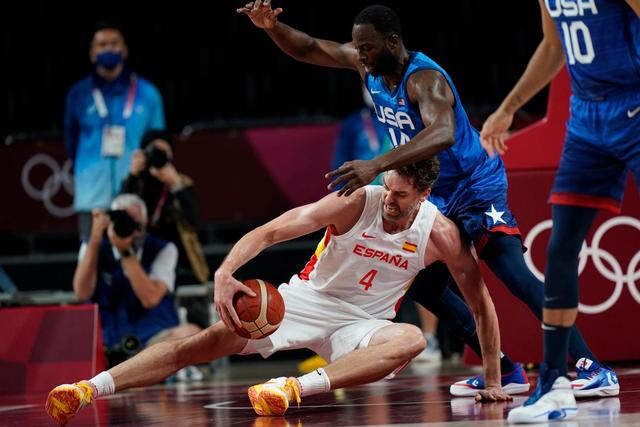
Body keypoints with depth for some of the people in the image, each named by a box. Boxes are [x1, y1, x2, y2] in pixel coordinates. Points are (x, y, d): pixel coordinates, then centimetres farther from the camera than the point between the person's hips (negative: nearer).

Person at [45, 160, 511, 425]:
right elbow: (269, 232, -21)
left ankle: (296, 387, -51)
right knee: (217, 338, -24)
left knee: (412, 339, -35)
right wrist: (224, 273, -39)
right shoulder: (357, 203, -17)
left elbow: (482, 303, -1)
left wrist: (493, 380, -2)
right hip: (306, 298, -1)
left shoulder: (441, 234, -12)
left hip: (362, 323, 1)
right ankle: (89, 389, -33)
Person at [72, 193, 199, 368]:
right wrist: (95, 240, -17)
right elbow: (83, 293, -14)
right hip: (108, 343, 1)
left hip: (155, 339, -1)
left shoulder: (163, 250, -1)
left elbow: (150, 299, -17)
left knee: (191, 333, -34)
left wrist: (126, 252, -23)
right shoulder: (94, 248, 4)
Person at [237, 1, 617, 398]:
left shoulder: (424, 79, -28)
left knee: (515, 274, -24)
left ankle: (594, 368, -28)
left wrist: (376, 166, -58)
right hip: (438, 197, 10)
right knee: (424, 287, 11)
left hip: (476, 186, -10)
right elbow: (308, 48, 8)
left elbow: (442, 134, -48)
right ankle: (506, 372, 15)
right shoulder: (367, 64, -2)